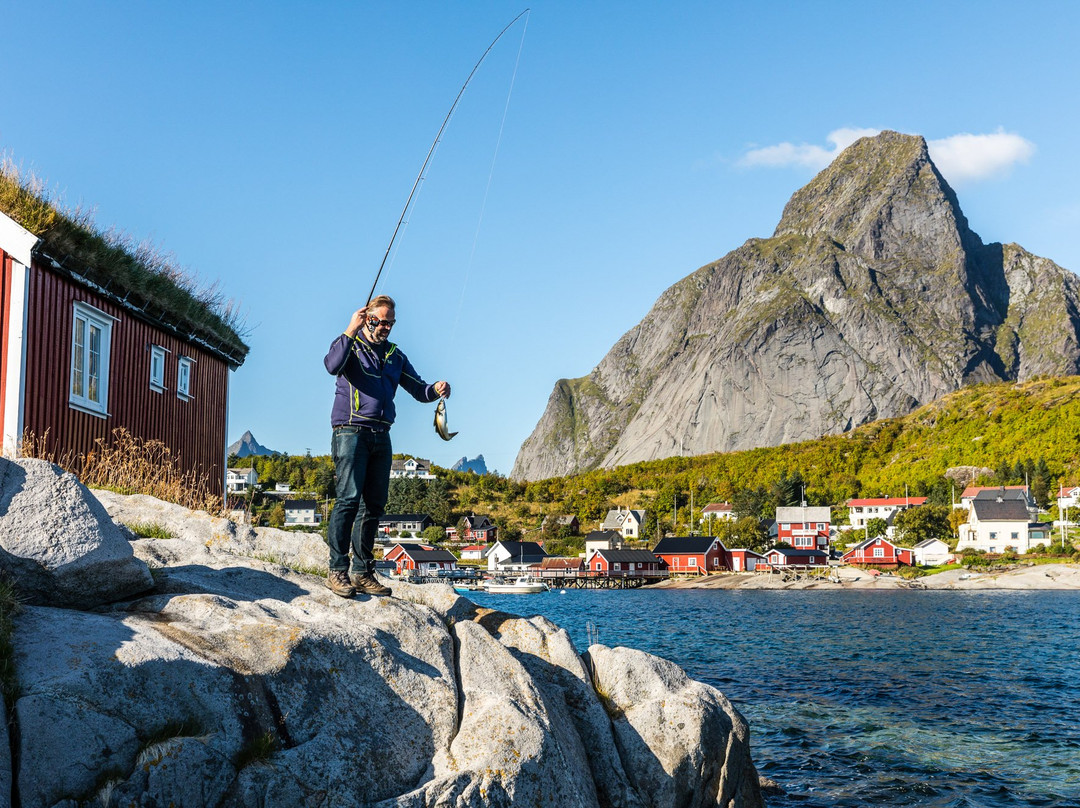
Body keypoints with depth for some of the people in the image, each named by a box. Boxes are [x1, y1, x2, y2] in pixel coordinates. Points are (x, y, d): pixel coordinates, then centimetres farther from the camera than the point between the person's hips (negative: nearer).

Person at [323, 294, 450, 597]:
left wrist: (435, 390, -5)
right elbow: (332, 365, -19)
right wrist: (351, 330, -20)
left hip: (381, 436, 6)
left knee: (374, 504, 4)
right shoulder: (351, 344, 4)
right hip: (351, 432, -6)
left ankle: (363, 572, 10)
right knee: (348, 499, -14)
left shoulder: (395, 356, 20)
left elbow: (418, 388, 17)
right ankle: (337, 570, -11)